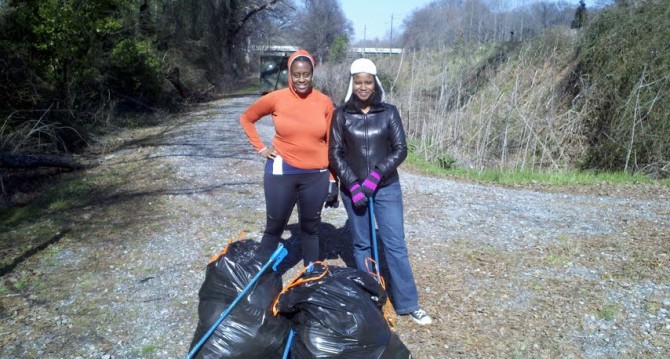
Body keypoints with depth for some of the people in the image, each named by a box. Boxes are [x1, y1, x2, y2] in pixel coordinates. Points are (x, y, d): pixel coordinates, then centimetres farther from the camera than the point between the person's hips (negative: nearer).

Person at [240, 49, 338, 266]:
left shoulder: (324, 102, -3)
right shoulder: (276, 98, -6)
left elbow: (331, 144, 3)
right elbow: (246, 118, 9)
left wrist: (332, 180, 3)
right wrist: (260, 148, 1)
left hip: (316, 175, 1)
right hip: (281, 172, -1)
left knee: (311, 228, 16)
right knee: (274, 227, 11)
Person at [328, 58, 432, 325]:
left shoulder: (389, 112, 0)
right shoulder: (342, 114, 0)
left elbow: (400, 149, -3)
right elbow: (335, 153, -1)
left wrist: (377, 175, -15)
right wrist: (353, 185, -11)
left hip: (387, 187, 0)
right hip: (353, 189, 1)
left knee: (395, 244, 0)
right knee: (361, 244, 9)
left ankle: (407, 303, 9)